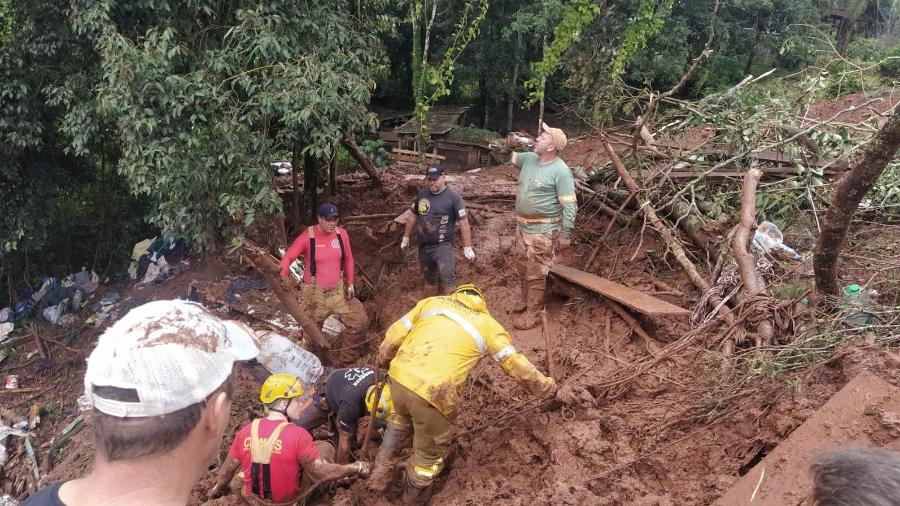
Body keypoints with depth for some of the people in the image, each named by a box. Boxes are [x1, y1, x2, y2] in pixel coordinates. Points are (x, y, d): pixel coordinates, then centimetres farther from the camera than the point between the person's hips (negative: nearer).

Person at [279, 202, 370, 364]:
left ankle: (344, 361, 13)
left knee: (360, 321, -2)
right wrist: (281, 279, -33)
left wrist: (350, 283, 6)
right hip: (314, 293, -4)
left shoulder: (341, 234, -3)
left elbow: (348, 260, 9)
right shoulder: (307, 236, -16)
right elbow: (288, 258, -16)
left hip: (338, 290, 4)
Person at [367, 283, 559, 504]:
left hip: (398, 378, 4)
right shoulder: (488, 325, 11)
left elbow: (393, 336, 17)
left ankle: (381, 467, 35)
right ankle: (411, 498, 44)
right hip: (432, 396, -4)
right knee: (430, 452, 24)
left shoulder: (432, 302, 17)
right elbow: (517, 366, 16)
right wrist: (545, 386, 33)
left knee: (402, 417, 39)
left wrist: (382, 360, 35)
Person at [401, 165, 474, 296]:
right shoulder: (421, 194, 5)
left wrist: (467, 248, -11)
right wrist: (406, 238, 21)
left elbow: (463, 223, -9)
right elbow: (413, 217, 18)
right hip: (423, 246, 5)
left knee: (447, 277, -25)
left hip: (443, 245, -5)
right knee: (429, 280, 17)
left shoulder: (453, 197, -10)